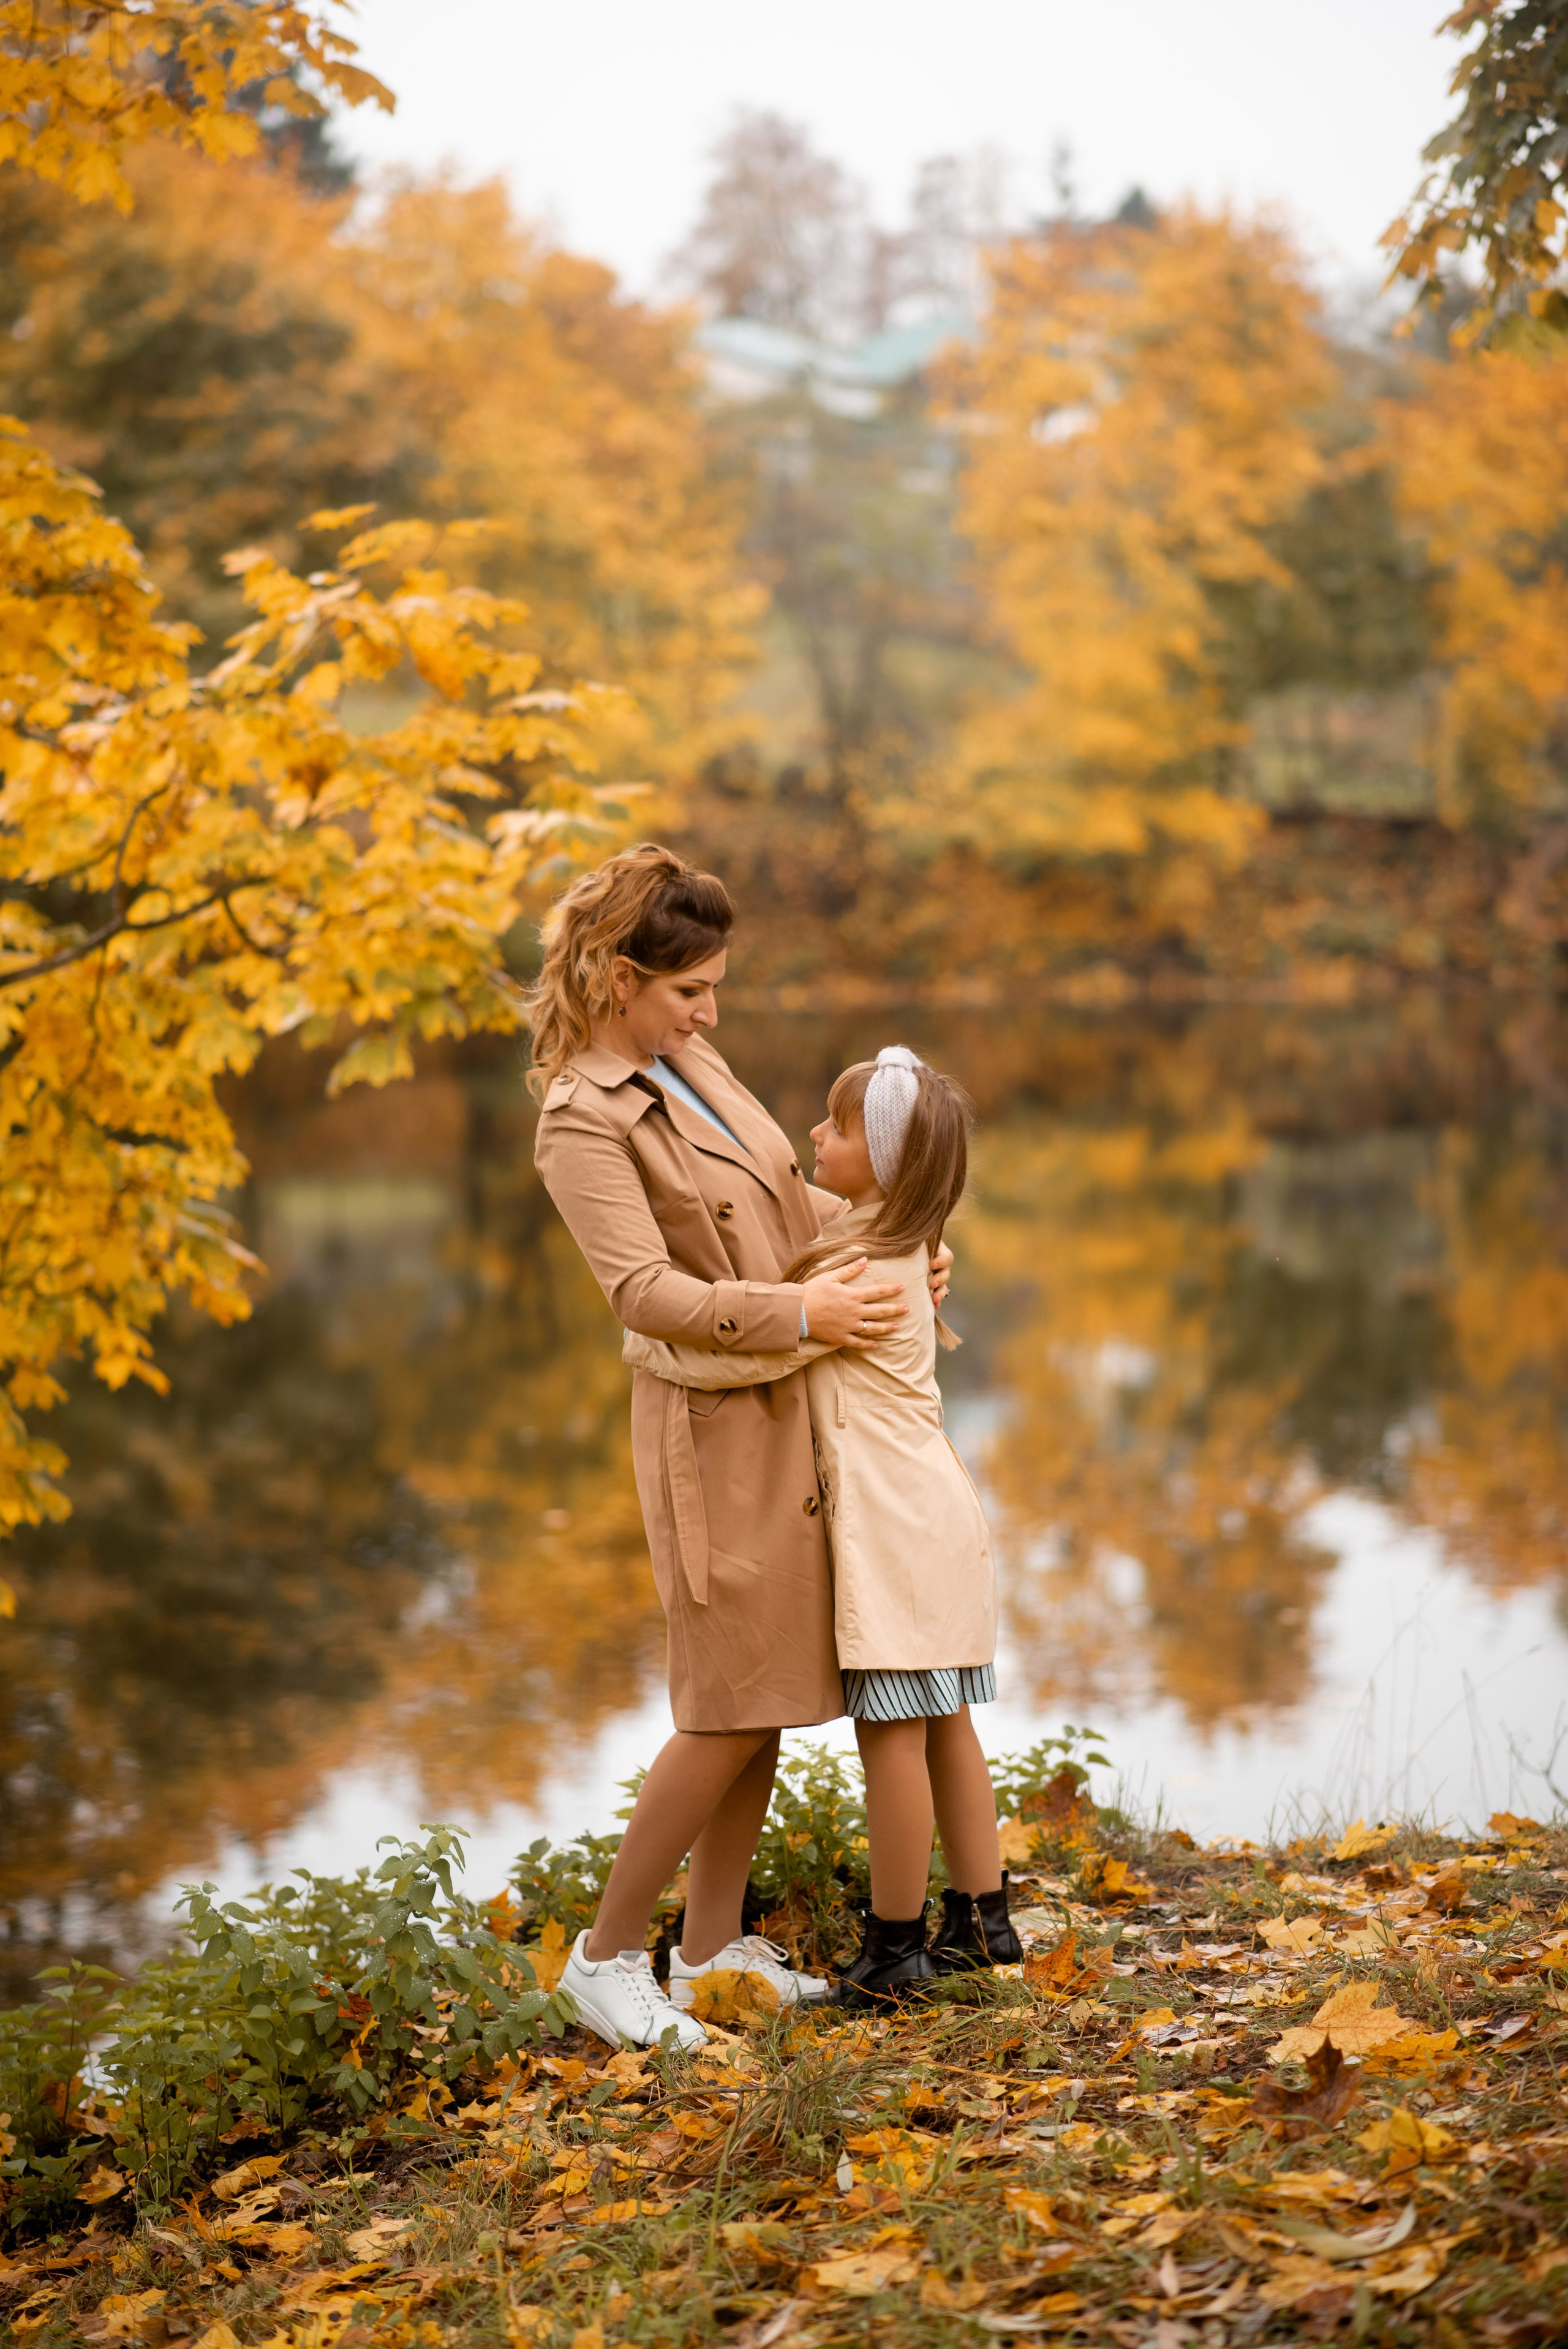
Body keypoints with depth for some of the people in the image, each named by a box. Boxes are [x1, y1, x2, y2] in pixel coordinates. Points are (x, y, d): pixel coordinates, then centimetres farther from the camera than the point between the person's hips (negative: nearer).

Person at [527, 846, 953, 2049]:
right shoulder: (584, 1120, -15)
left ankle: (715, 1945, 21)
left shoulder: (694, 1065, 11)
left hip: (793, 1412, 9)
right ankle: (608, 1953, 6)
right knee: (731, 1708, -6)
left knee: (770, 1700, 11)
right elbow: (645, 1289, -25)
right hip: (719, 1424, -9)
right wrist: (797, 1311, -26)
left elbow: (789, 1193, 24)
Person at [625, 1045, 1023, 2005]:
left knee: (891, 1731, -3)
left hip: (895, 1520, -10)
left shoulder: (861, 1272, -18)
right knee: (941, 1724, 15)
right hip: (933, 1506, 10)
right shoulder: (897, 1247, 12)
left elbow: (749, 1356, -19)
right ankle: (983, 1917, 22)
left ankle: (896, 1945, 3)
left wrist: (646, 1346, -4)